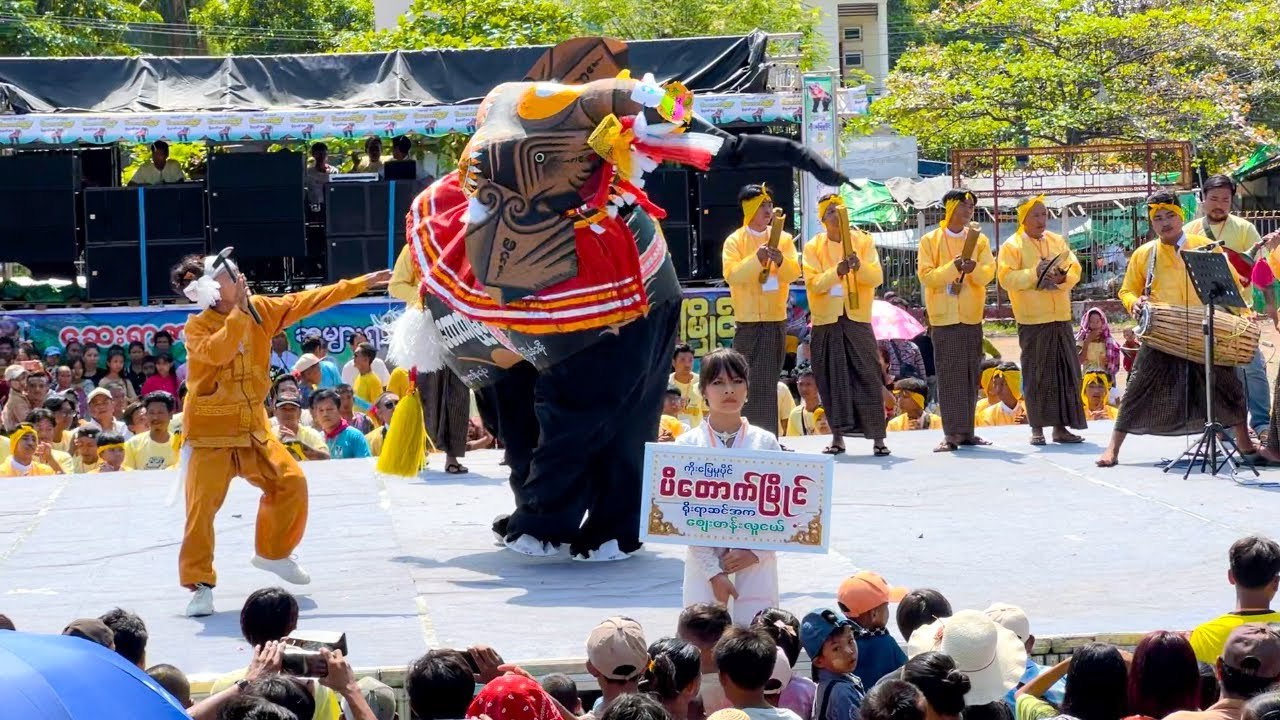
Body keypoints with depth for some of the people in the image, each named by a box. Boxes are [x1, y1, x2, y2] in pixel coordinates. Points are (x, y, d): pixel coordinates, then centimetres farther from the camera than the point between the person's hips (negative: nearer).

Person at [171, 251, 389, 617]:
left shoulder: (261, 310, 3)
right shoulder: (196, 327, -13)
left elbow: (309, 301, 7)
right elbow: (218, 352, -33)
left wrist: (362, 284, 7)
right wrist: (238, 310, -29)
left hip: (253, 428, 6)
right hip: (210, 432, -6)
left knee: (291, 482, 3)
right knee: (203, 504, -13)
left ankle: (273, 553, 24)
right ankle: (199, 584, -5)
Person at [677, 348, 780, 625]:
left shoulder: (766, 443, 5)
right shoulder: (687, 445, 2)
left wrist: (755, 552, -10)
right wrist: (714, 571, -10)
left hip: (756, 564, 0)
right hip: (705, 563, 0)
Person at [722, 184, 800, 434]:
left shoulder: (783, 239, 9)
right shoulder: (735, 241, 1)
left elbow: (794, 272, -2)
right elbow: (731, 275, -12)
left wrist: (780, 261, -23)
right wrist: (756, 259, -26)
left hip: (776, 320, 3)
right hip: (748, 322, -2)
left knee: (769, 382, 3)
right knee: (747, 380, -5)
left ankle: (768, 437, 5)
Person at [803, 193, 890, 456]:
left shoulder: (863, 241, 6)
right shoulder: (813, 247, 4)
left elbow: (877, 277, -3)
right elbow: (813, 283, -7)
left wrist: (860, 267, -23)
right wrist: (836, 272, -24)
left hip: (857, 318, 0)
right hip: (827, 320, 0)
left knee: (867, 376, -6)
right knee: (832, 380, 2)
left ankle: (877, 438, -6)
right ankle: (838, 436, 10)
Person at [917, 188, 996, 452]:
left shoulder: (979, 240, 11)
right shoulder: (930, 240, 2)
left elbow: (989, 272, 1)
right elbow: (926, 276, -6)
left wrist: (974, 268, -21)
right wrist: (953, 267, -20)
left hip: (972, 316, 4)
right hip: (945, 317, -3)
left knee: (970, 375, 5)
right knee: (948, 375, -6)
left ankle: (967, 431, 10)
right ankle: (952, 434, -8)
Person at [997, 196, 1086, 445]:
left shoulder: (1057, 241, 15)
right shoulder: (1012, 246, 0)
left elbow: (1075, 269, 7)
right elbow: (1006, 277, -11)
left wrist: (1062, 277, -14)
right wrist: (1034, 274, -21)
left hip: (1061, 318, 5)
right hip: (1032, 320, -5)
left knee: (1065, 373, 3)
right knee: (1036, 375, -2)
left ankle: (1061, 427, 8)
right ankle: (1037, 429, 3)